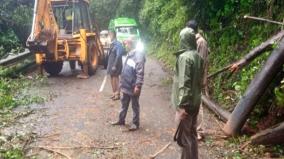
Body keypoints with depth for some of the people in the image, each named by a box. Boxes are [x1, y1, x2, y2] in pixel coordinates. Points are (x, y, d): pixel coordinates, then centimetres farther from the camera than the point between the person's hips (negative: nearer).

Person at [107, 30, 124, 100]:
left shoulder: (118, 44, -17)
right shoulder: (112, 44, 11)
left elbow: (118, 56, -21)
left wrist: (115, 65, -23)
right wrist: (109, 65, 17)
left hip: (116, 65, -9)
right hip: (111, 64, 9)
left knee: (116, 79, -2)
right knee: (112, 79, 14)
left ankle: (117, 94, 8)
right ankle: (114, 93, 25)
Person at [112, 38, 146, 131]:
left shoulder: (138, 55, -18)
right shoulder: (129, 55, 11)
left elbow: (140, 72, -23)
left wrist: (138, 86, -25)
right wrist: (122, 82, 21)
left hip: (133, 87, -9)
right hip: (126, 86, 9)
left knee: (135, 106, 5)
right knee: (124, 104, 19)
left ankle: (135, 123, 17)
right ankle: (121, 120, 33)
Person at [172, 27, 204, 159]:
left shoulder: (184, 57, -19)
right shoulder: (198, 56, 7)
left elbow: (184, 84, -23)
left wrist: (181, 106, -22)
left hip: (186, 104, -9)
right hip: (196, 102, 9)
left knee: (184, 137, 2)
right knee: (191, 135, 20)